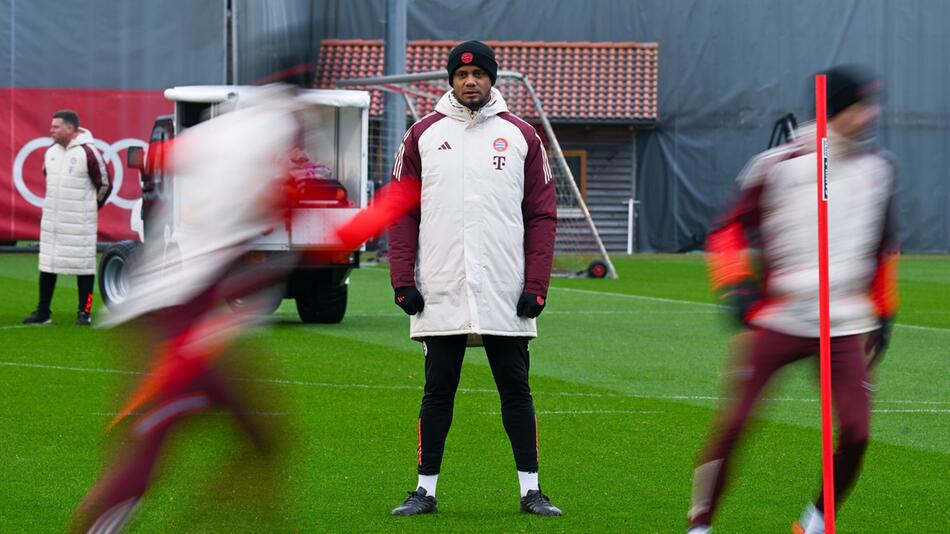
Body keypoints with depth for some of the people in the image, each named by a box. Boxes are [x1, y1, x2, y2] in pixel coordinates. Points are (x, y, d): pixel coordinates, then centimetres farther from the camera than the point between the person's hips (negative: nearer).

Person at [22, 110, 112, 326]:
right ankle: (43, 312, 13)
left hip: (79, 223, -6)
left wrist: (90, 207, 5)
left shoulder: (88, 152, -13)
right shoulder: (51, 152, 7)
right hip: (51, 219, 6)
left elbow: (104, 184, -6)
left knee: (83, 265, -1)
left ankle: (84, 312, 5)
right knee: (46, 265, 7)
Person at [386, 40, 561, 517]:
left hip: (506, 294, 0)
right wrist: (403, 281, -3)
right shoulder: (423, 135, 7)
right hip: (439, 294, 0)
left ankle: (530, 490, 8)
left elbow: (542, 215, 5)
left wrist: (536, 285, -4)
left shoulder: (521, 136, 6)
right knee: (437, 391, 4)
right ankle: (426, 490, 9)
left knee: (516, 390, 3)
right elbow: (403, 213, 7)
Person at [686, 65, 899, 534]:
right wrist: (734, 284, -12)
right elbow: (730, 231, 2)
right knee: (734, 423, -9)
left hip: (846, 329, 3)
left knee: (856, 433, -8)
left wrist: (883, 314, 20)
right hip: (780, 319, -3)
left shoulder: (877, 169, 8)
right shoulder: (780, 166, -5)